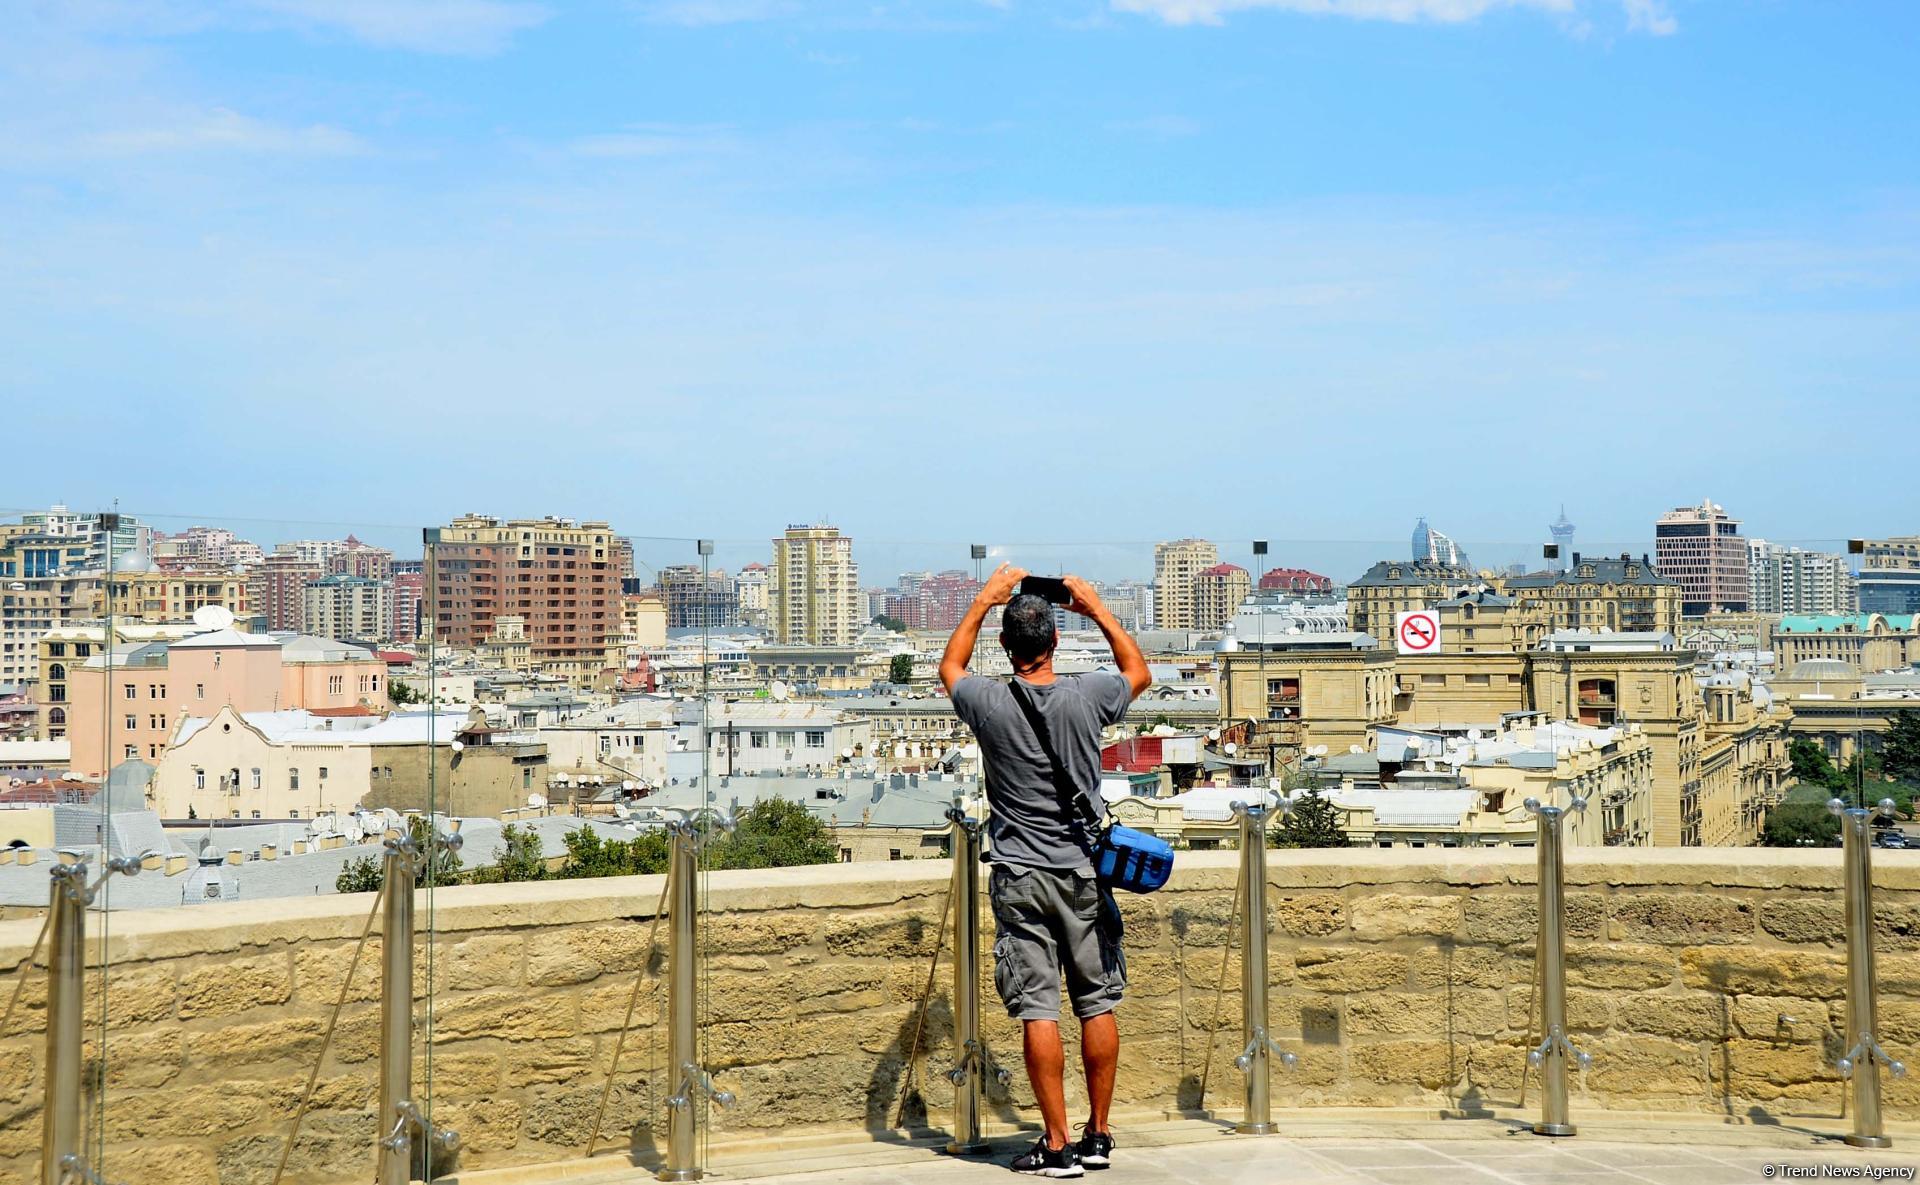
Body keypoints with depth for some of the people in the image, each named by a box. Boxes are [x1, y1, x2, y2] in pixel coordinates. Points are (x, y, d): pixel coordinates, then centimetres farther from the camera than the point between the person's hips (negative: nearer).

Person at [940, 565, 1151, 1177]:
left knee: (1038, 1009, 0)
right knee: (1098, 1004, 10)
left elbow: (950, 668, 18)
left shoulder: (990, 703, -7)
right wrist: (1098, 609, 20)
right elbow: (1139, 672, 18)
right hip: (1084, 873, 2)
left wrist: (984, 600, 20)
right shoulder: (1088, 696, -5)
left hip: (1020, 876, -1)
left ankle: (1057, 1145, 1)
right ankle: (1098, 1137, 18)